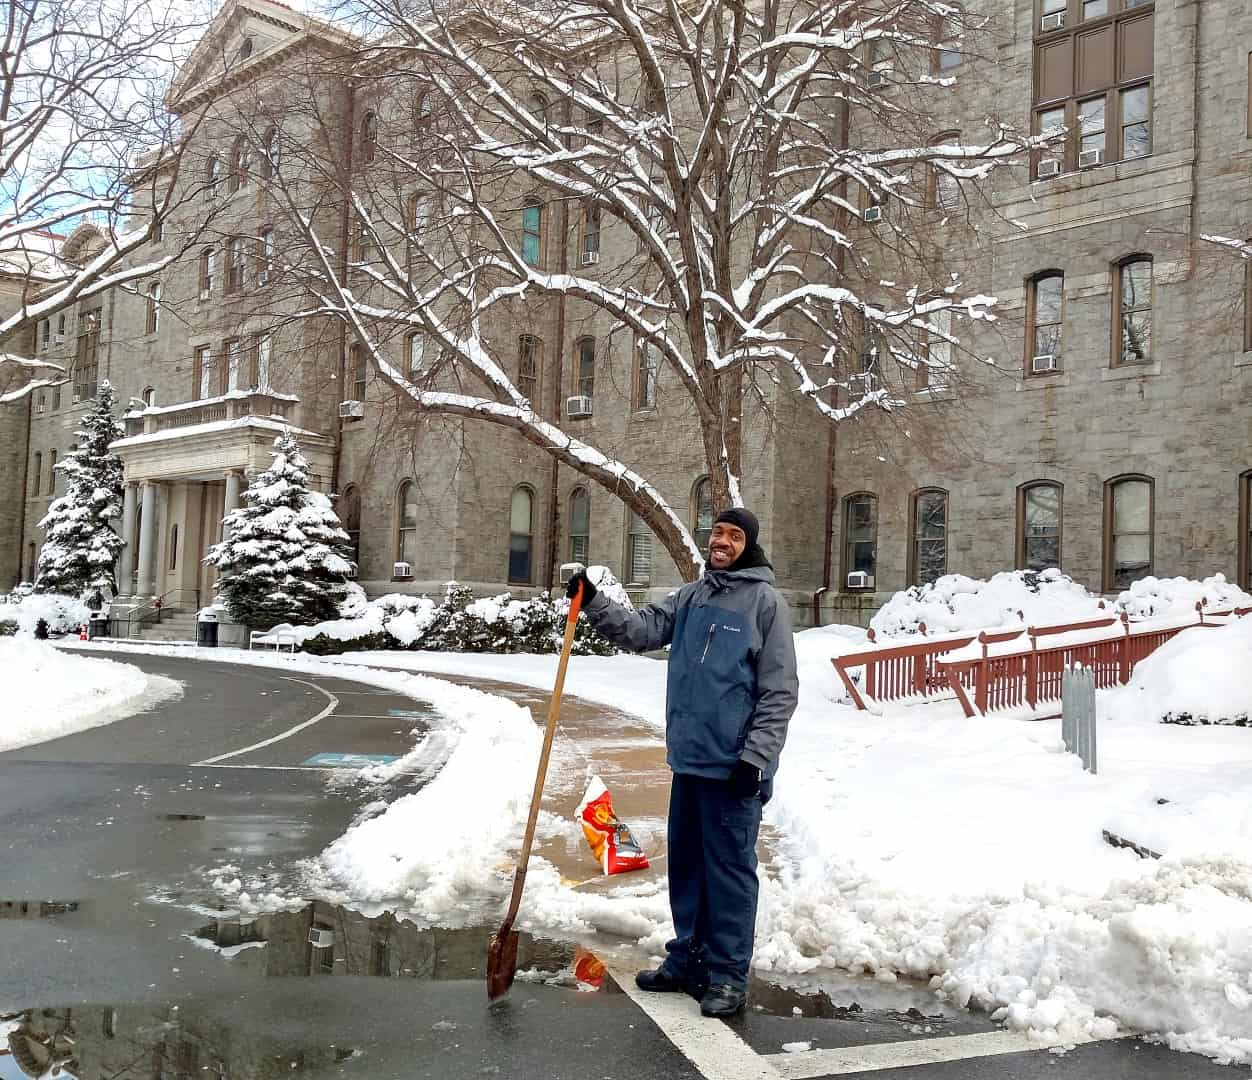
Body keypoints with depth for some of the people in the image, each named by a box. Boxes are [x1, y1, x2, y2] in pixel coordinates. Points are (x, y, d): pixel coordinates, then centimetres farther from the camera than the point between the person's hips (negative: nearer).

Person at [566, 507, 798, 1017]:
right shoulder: (691, 596, 11)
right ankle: (686, 960, 29)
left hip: (733, 766, -7)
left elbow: (780, 691, -11)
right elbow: (643, 630, 5)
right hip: (688, 759, 7)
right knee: (685, 863, 16)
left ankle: (727, 975, 11)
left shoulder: (765, 601, -8)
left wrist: (756, 757, -15)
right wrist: (593, 603, -9)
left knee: (729, 867, 1)